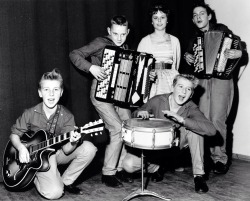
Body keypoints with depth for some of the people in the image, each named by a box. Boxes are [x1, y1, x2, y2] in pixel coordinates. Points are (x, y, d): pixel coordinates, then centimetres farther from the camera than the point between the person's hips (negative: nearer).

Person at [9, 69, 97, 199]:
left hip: (59, 153, 3)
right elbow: (14, 134, 2)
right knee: (54, 192, -26)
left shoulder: (66, 116, -11)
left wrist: (72, 143, -39)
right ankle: (35, 178, 10)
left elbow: (66, 150, -16)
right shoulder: (30, 114, -11)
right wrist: (21, 148, -19)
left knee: (89, 148, -23)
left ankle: (65, 181, -2)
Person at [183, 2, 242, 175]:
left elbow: (239, 49, -4)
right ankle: (208, 155, 13)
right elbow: (189, 51, 31)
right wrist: (187, 56, 8)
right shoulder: (196, 37, 14)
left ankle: (221, 158, 0)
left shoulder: (222, 30, -1)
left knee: (217, 119, -12)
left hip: (221, 79, -5)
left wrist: (236, 54, -26)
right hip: (203, 81, 5)